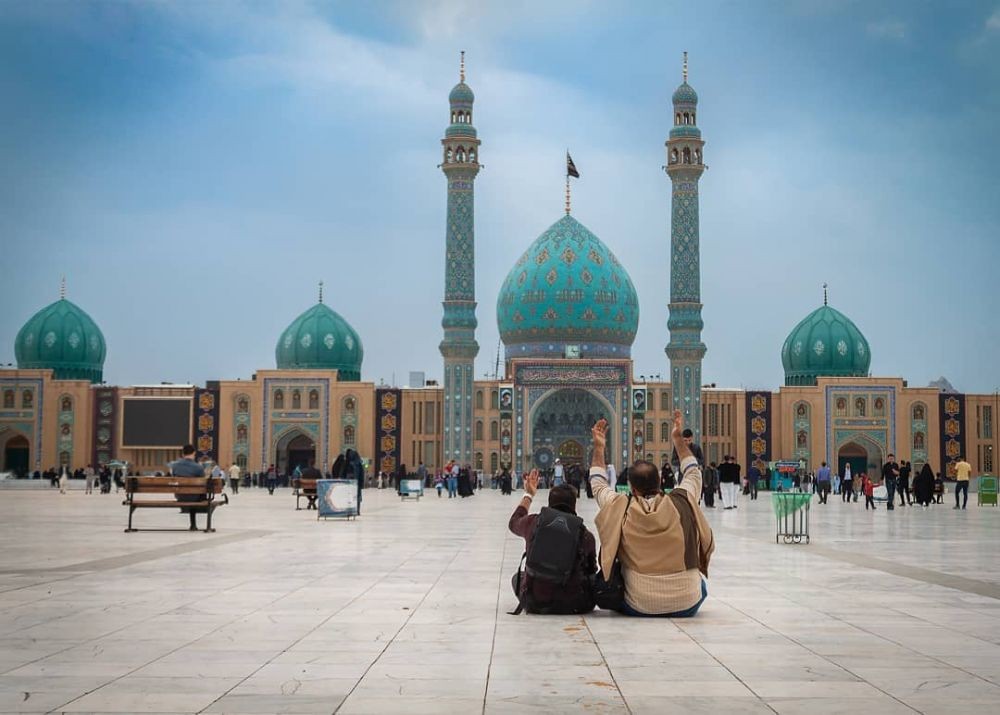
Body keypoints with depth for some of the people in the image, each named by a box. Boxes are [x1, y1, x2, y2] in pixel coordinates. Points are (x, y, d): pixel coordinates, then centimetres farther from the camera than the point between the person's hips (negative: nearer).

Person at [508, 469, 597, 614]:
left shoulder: (534, 522, -7)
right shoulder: (586, 535, -8)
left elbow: (513, 523, 19)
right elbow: (591, 570, 8)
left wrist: (528, 495, 33)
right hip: (572, 605, 1)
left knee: (517, 577, 32)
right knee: (593, 580, 31)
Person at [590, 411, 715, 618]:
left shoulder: (621, 510, -9)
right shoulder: (682, 503, -9)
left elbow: (599, 486, 13)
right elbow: (694, 474, 14)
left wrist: (598, 448, 23)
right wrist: (679, 439, 23)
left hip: (639, 608, -1)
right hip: (686, 606, 1)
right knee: (699, 584, 35)